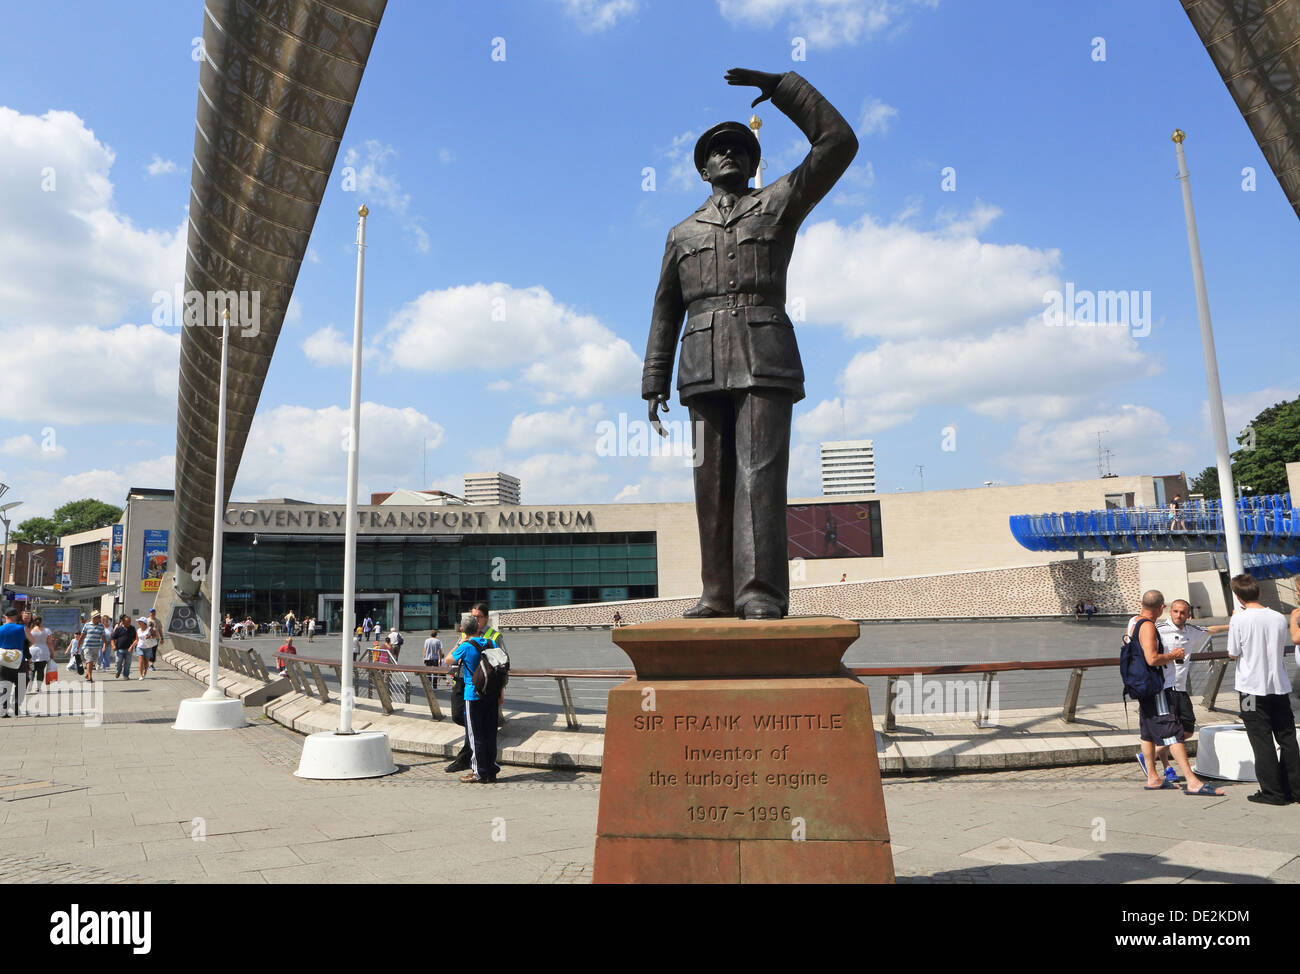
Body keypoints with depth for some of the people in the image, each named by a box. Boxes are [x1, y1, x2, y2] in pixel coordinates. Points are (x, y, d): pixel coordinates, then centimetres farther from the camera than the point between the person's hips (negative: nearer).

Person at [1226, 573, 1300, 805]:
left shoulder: (1239, 619, -13)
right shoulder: (1279, 618, 1)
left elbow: (1233, 654, -6)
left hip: (1252, 687, -4)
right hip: (1279, 685, 5)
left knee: (1262, 740, 1)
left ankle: (1272, 792, 4)